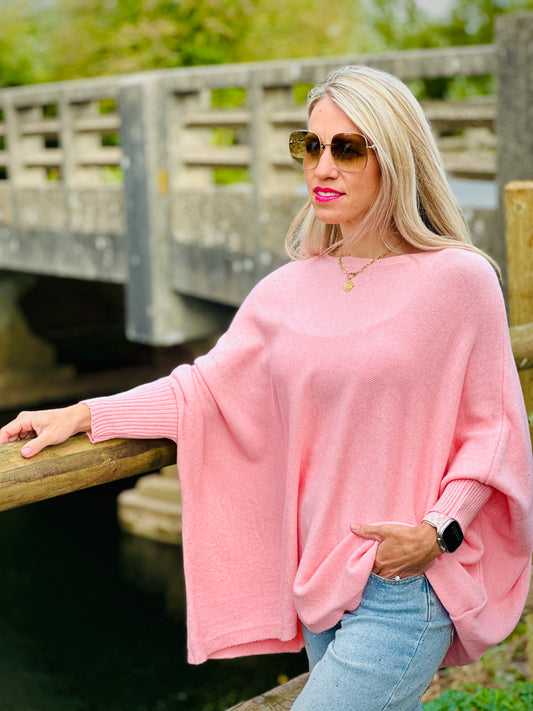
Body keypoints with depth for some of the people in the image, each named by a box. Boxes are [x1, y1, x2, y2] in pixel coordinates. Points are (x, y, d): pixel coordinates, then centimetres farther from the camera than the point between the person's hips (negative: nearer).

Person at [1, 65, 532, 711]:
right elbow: (207, 385, 10)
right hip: (320, 579, 5)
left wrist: (439, 528, -16)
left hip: (408, 584, -5)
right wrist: (84, 414, 6)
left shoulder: (458, 279, -10)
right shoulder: (290, 289, 4)